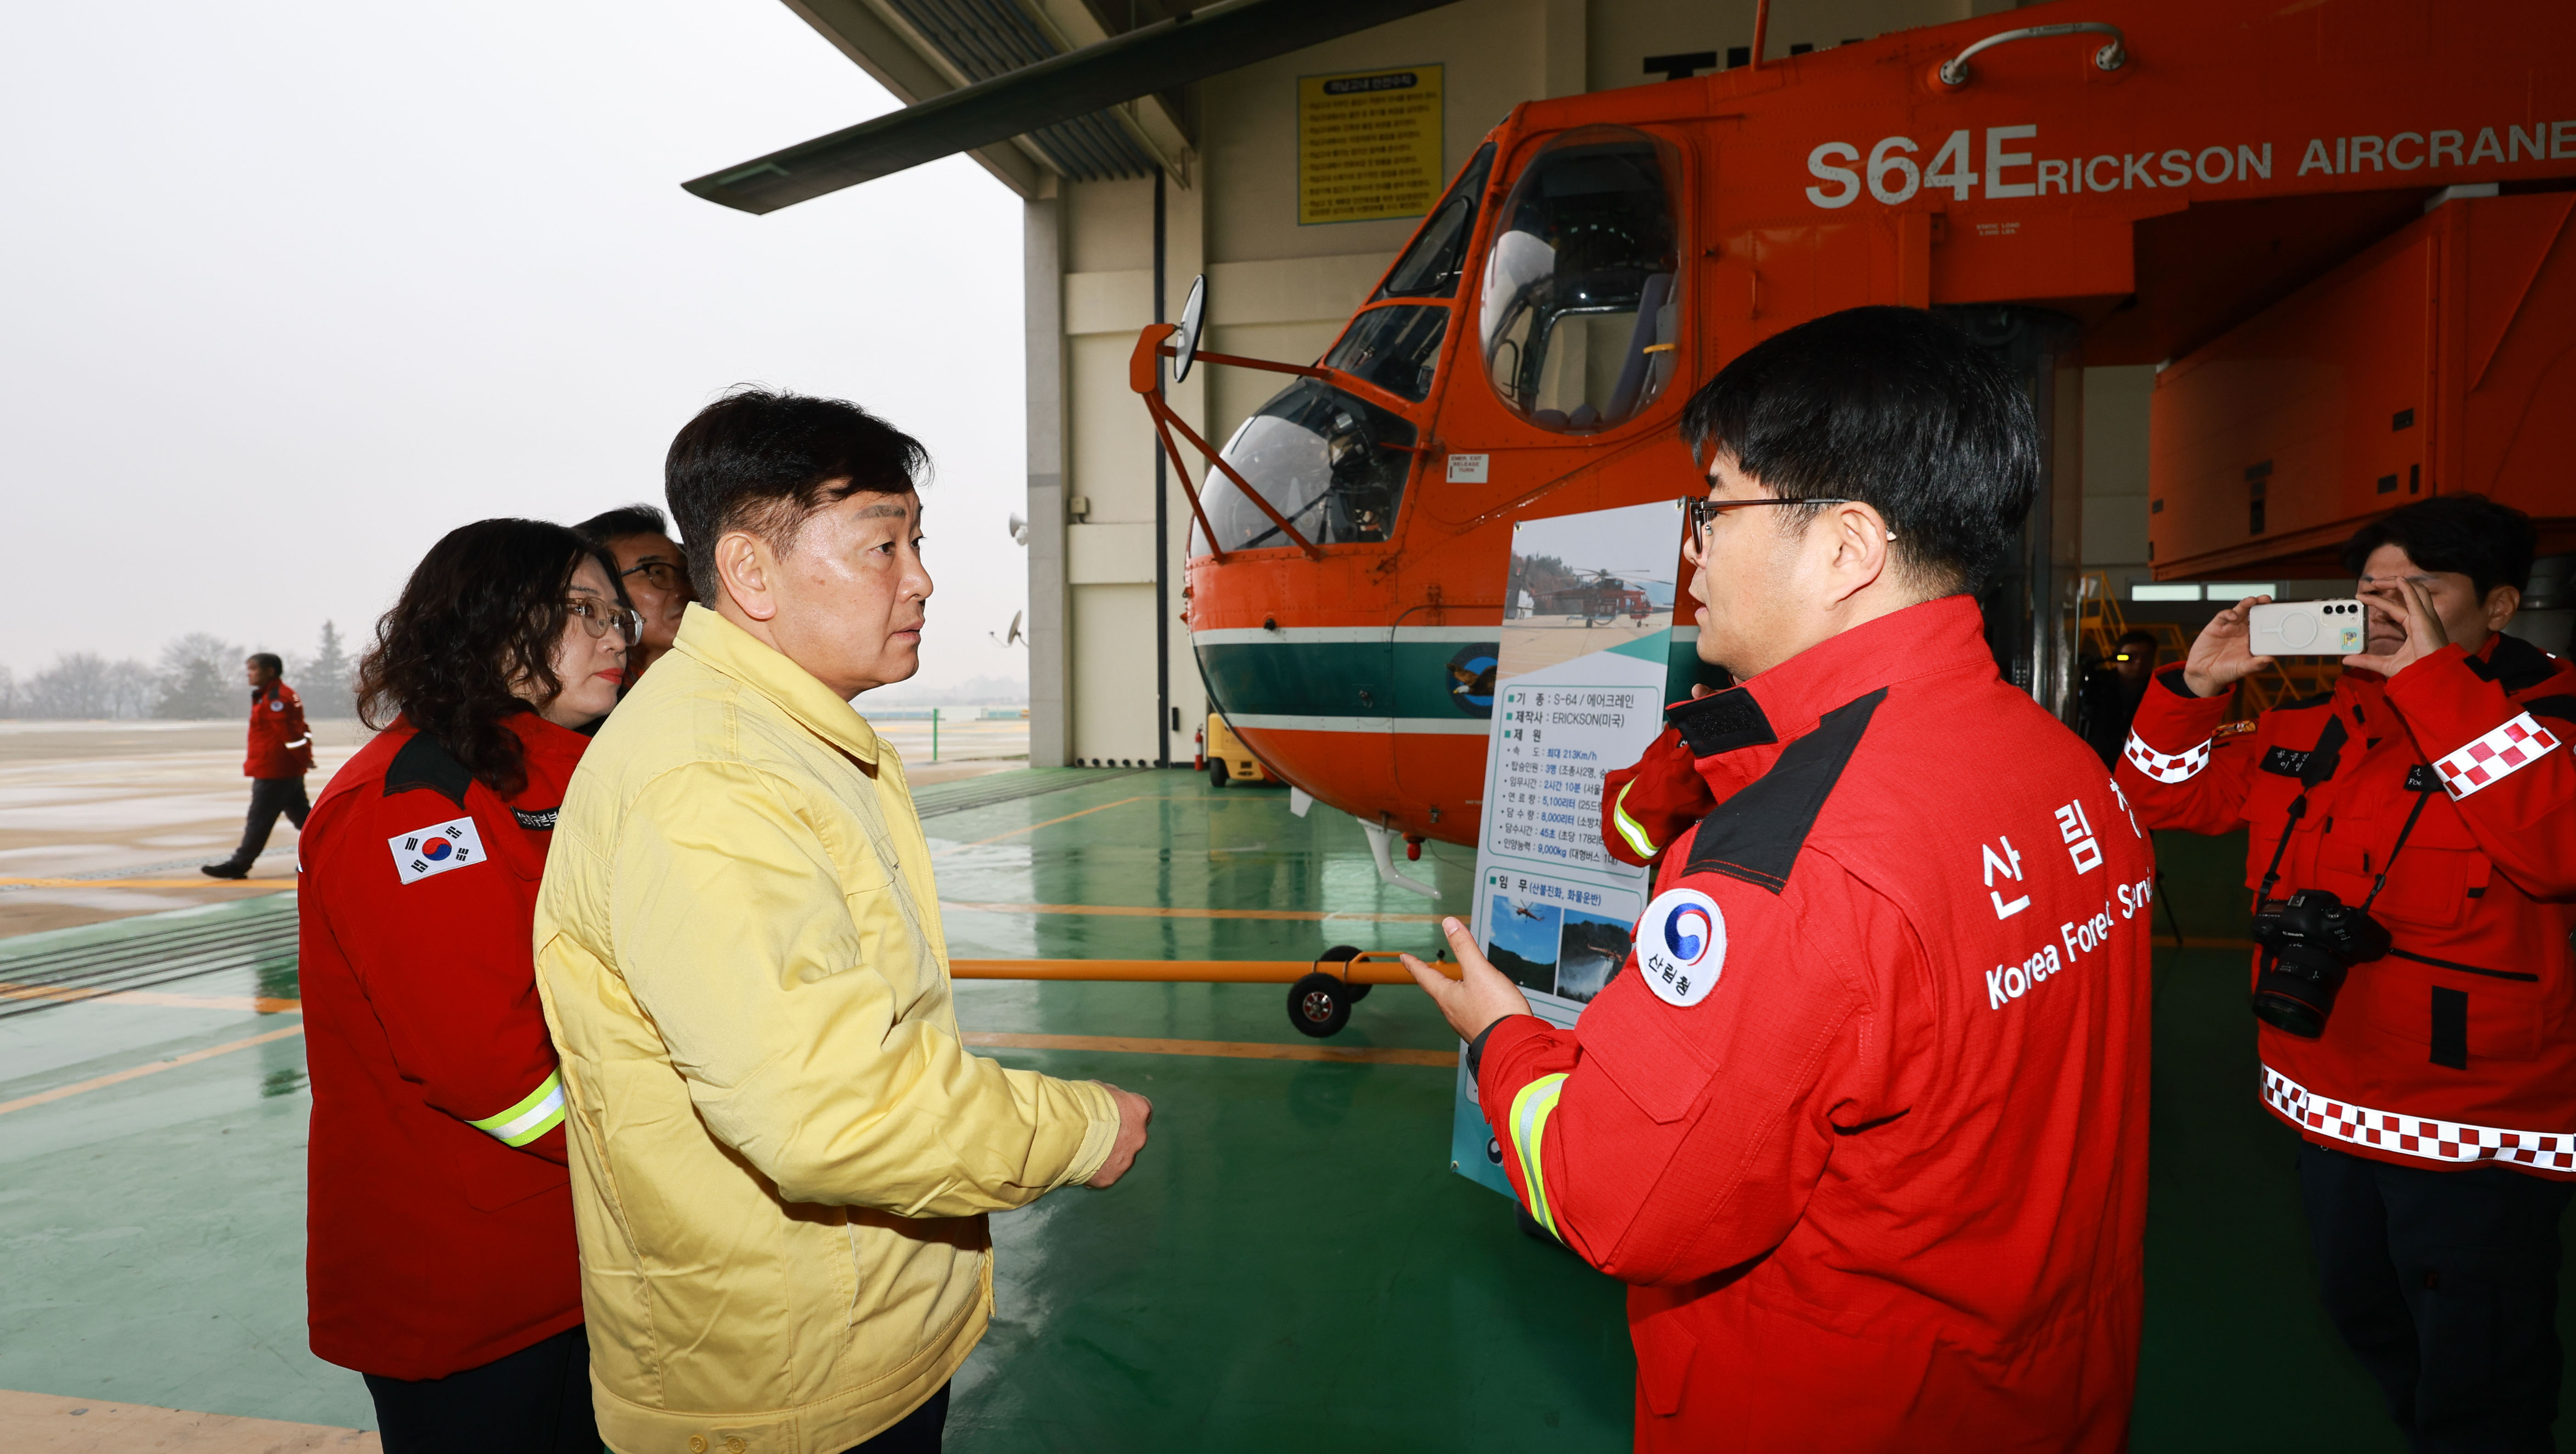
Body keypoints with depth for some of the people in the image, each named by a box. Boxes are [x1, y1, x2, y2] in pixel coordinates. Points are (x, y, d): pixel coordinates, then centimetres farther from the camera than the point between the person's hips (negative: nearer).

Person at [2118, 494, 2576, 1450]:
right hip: (2327, 1117, 6)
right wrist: (2197, 685, -7)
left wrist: (2435, 681, -31)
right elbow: (2163, 797, 8)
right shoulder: (2314, 728, 4)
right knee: (2367, 1325, 27)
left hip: (2478, 1138, -6)